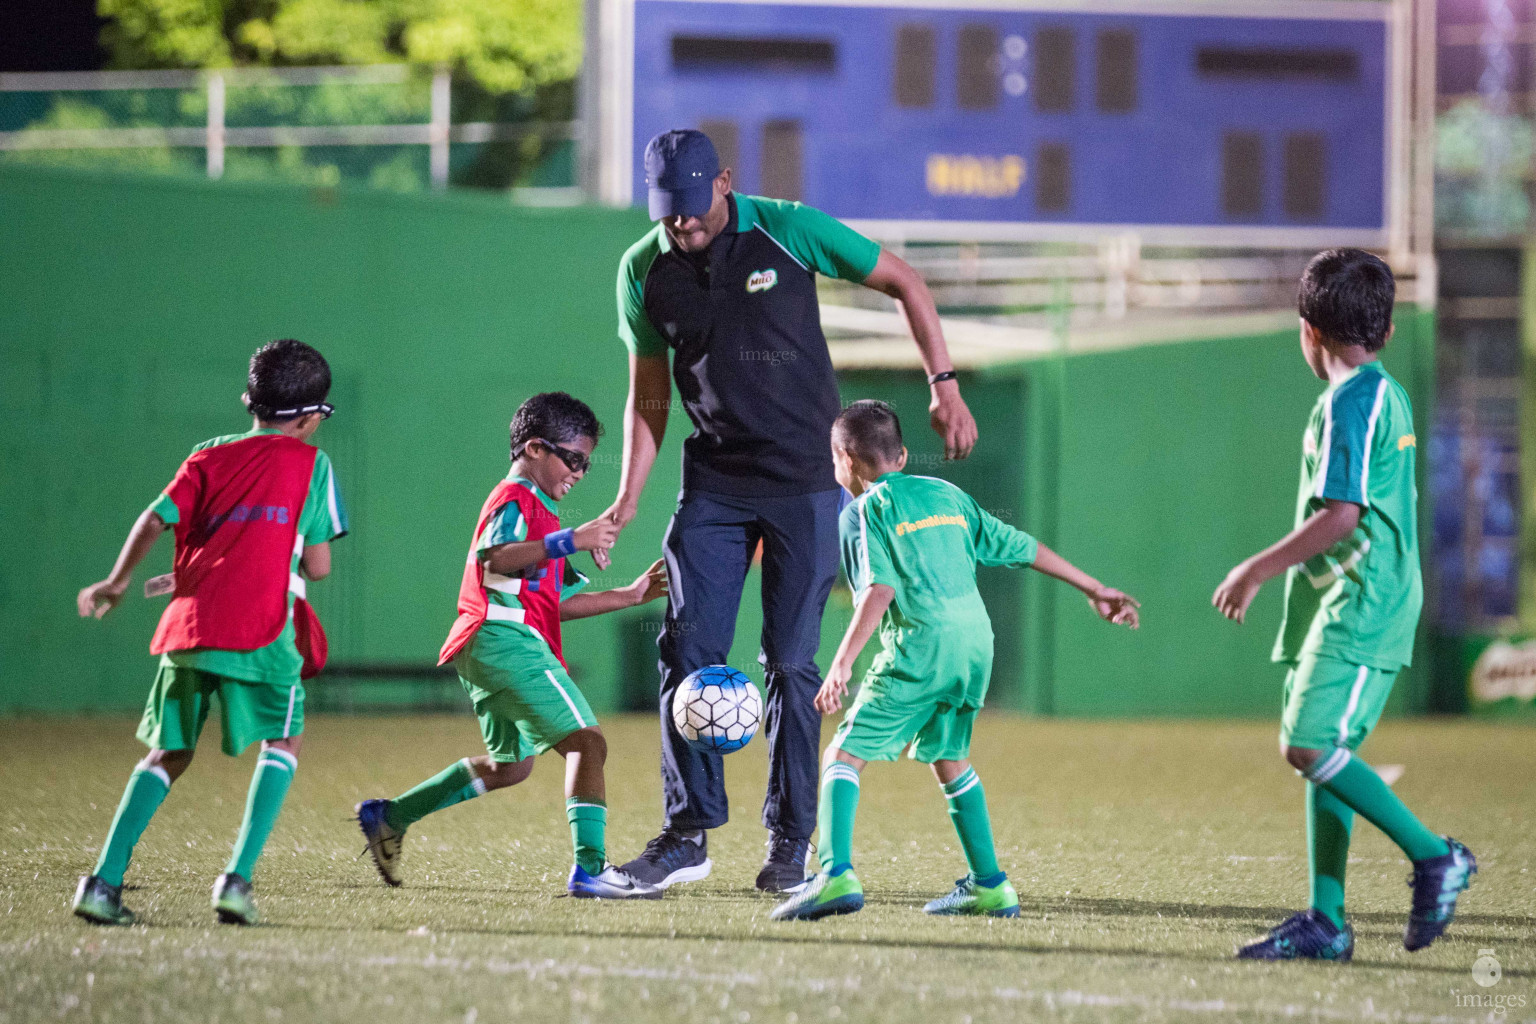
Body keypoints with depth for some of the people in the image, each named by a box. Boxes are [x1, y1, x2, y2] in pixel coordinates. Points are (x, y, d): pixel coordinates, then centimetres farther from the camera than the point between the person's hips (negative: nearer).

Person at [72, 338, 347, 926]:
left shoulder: (209, 458, 16)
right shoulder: (311, 464, 8)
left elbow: (155, 520, 4)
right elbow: (318, 566, 6)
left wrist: (118, 581, 19)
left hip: (188, 626, 4)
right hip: (261, 631, -4)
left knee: (169, 753, 15)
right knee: (283, 742, 12)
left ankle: (103, 882, 3)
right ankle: (236, 881, -5)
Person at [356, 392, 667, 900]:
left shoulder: (538, 510, 30)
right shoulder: (515, 498, -4)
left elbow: (557, 603, 29)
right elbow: (493, 557, -24)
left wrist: (631, 595, 25)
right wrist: (570, 540, -30)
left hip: (485, 649, 11)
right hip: (508, 640, -11)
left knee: (511, 764, 21)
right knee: (587, 741, -16)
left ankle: (388, 818, 26)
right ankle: (590, 868, -26)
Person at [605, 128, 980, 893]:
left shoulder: (788, 230, -10)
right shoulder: (644, 270, 0)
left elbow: (902, 283, 0)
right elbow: (648, 393, 10)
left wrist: (944, 386, -5)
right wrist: (629, 496, 2)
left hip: (805, 483, -3)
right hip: (714, 483, 3)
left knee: (791, 661, -2)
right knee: (687, 650, -6)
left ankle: (791, 842, 6)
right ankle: (687, 835, 1)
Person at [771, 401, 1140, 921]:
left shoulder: (864, 510, 4)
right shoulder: (948, 494, 23)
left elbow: (879, 589, -12)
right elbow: (1022, 547, 25)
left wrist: (842, 663, -19)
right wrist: (1095, 590, 34)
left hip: (919, 644, -7)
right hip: (977, 639, 7)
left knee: (844, 755, -3)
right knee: (948, 758, 24)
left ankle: (836, 874, -21)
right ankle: (989, 886, 24)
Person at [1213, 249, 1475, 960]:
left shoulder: (1347, 402, -13)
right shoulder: (1388, 396, 17)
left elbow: (1340, 516, -21)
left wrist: (1258, 569, -15)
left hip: (1359, 603, -10)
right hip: (1347, 606, 10)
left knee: (1310, 745, -16)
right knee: (1318, 753, 7)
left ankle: (1434, 856, -12)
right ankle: (1325, 922, 5)